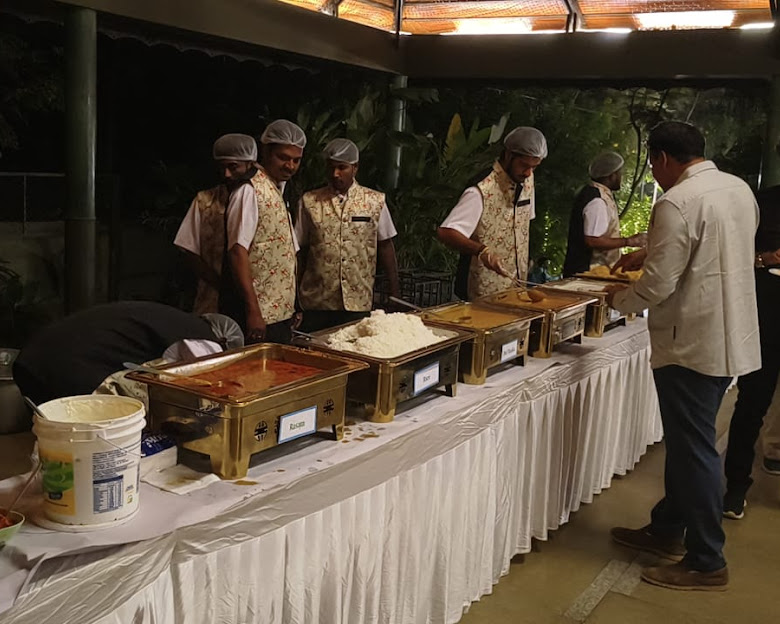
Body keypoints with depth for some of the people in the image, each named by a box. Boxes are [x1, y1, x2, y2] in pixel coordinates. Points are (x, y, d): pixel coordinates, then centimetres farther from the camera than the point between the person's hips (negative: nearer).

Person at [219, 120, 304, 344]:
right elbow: (237, 252, -20)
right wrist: (253, 311, -25)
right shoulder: (250, 191, -12)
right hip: (257, 317, -9)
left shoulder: (277, 193, 17)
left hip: (280, 315, 9)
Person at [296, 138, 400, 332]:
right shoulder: (309, 202, 4)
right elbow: (300, 249, 7)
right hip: (316, 303, 0)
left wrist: (394, 292, 6)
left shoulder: (375, 201, 4)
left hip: (358, 302, 0)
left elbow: (385, 246, 8)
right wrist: (296, 293, 4)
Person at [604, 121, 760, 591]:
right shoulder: (740, 189, 8)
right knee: (688, 442, 19)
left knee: (694, 450, 2)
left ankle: (706, 563, 15)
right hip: (733, 338, 9)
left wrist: (619, 299, -1)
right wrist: (653, 253, 21)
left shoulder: (677, 203, -20)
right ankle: (667, 530, 34)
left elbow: (657, 285, -20)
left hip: (693, 345, -9)